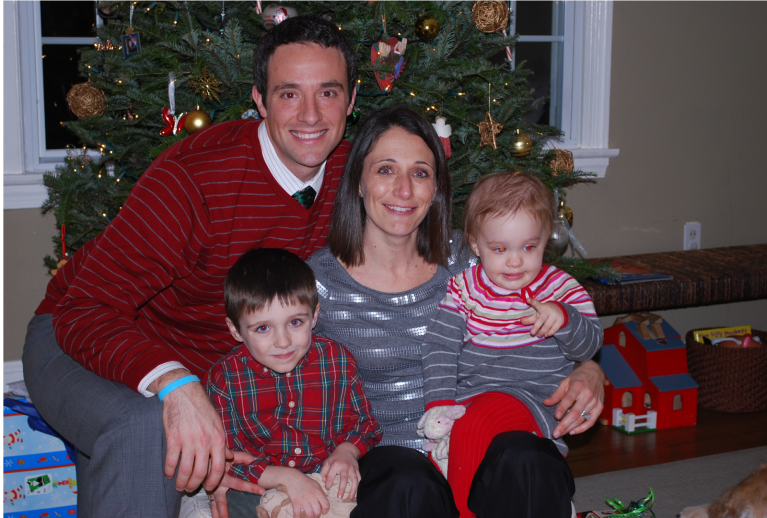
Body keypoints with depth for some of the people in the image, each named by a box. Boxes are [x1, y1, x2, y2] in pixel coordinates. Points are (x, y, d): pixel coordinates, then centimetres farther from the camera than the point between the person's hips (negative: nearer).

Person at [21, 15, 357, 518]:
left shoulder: (350, 171, -9)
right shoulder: (193, 179, -29)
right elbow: (85, 310, -30)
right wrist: (174, 384, -49)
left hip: (210, 366, 6)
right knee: (143, 425, -38)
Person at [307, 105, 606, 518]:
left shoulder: (461, 264, 6)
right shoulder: (318, 281, -1)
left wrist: (589, 372, -9)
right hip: (377, 452, -2)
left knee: (524, 460, -31)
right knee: (410, 485, -37)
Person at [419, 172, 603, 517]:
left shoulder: (560, 288, 5)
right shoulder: (464, 288, 7)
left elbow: (589, 346, 0)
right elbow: (439, 345, 2)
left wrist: (564, 318, -21)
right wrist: (440, 401, -10)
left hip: (533, 396, -3)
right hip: (468, 393, 3)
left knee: (472, 428, -31)